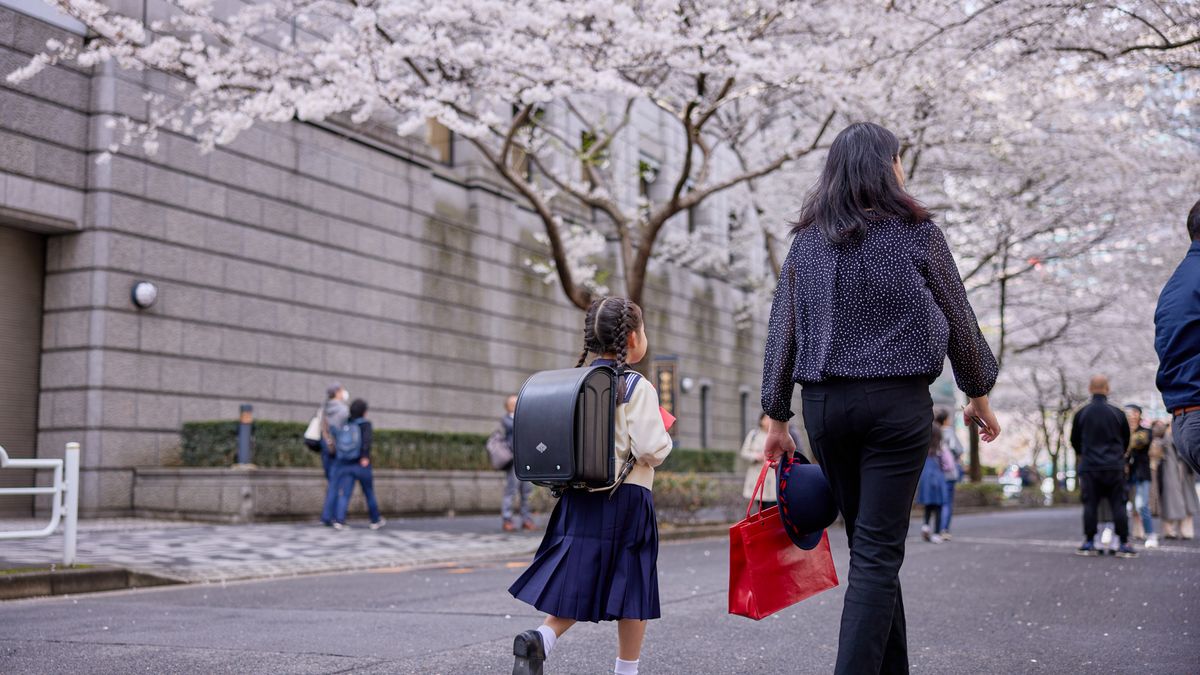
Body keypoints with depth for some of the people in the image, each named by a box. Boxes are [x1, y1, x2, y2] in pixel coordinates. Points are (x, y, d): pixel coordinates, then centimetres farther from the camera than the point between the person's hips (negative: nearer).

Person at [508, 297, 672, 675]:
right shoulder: (637, 388, -12)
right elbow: (651, 450, -17)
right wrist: (663, 435, 3)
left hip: (578, 498, 6)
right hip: (626, 501, -6)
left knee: (579, 586, 10)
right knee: (631, 589, 7)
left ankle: (539, 640, -14)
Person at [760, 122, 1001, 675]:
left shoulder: (806, 241, 6)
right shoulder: (917, 234, -2)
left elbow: (781, 333, 5)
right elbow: (959, 323, 4)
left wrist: (777, 418, 10)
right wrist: (979, 394, 17)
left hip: (824, 403, 4)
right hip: (898, 403, -4)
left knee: (868, 542, 16)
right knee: (878, 551, -4)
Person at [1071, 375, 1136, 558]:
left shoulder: (1082, 413, 0)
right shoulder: (1117, 413, 1)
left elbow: (1074, 440, 10)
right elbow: (1126, 439, 14)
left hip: (1089, 467, 0)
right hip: (1115, 466, 0)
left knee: (1090, 504, 3)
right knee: (1118, 505, 3)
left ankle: (1089, 544, 3)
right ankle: (1124, 544, 2)